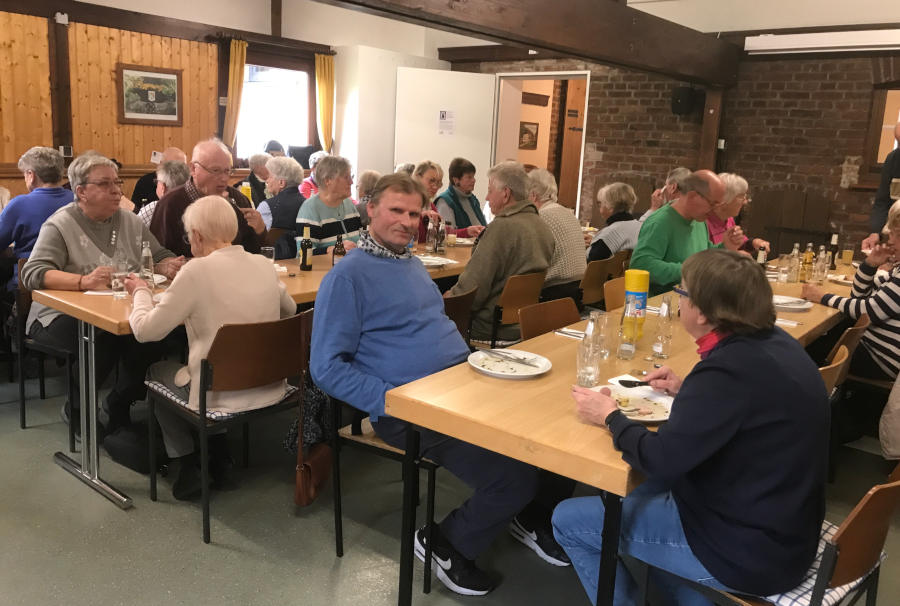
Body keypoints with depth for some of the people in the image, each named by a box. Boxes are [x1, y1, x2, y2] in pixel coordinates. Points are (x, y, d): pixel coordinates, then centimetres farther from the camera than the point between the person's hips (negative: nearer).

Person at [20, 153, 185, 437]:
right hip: (62, 315, -4)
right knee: (102, 337, -35)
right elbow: (32, 273, -16)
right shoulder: (60, 224, -5)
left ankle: (119, 406, -1)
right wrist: (83, 281, -35)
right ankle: (78, 409, -5)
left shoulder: (131, 221, 11)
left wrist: (168, 266, -13)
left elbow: (161, 258, 14)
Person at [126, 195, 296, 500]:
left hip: (222, 398, -6)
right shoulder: (265, 265, -2)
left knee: (157, 371, 25)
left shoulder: (197, 271, -18)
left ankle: (189, 467, 24)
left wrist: (140, 291, 4)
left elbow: (146, 330, -15)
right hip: (271, 390, 6)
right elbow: (289, 310, 17)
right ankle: (220, 460, 33)